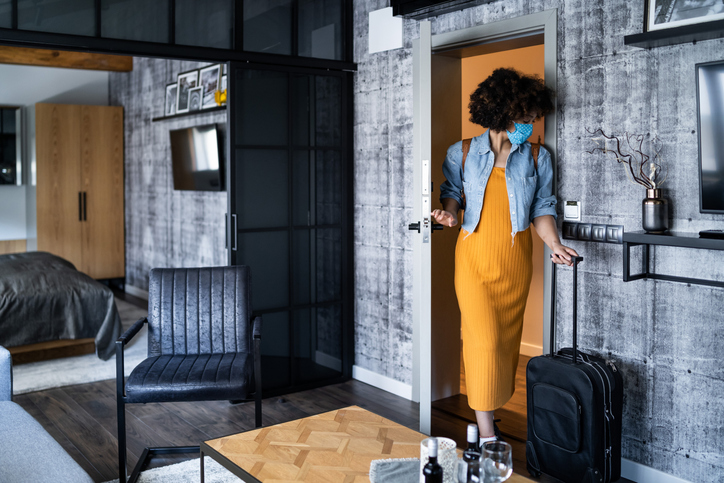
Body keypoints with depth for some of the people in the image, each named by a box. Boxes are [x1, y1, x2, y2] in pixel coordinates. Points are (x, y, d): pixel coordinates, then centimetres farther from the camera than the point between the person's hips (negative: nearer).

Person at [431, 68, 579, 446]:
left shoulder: (538, 158, 3)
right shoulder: (462, 154, 0)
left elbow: (542, 209, 4)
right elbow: (452, 192, 11)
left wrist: (554, 244, -13)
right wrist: (449, 214, -12)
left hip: (515, 260, 2)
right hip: (474, 256, -2)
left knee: (507, 336, 8)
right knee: (484, 339, -7)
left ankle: (500, 401, 27)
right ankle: (486, 431, -1)